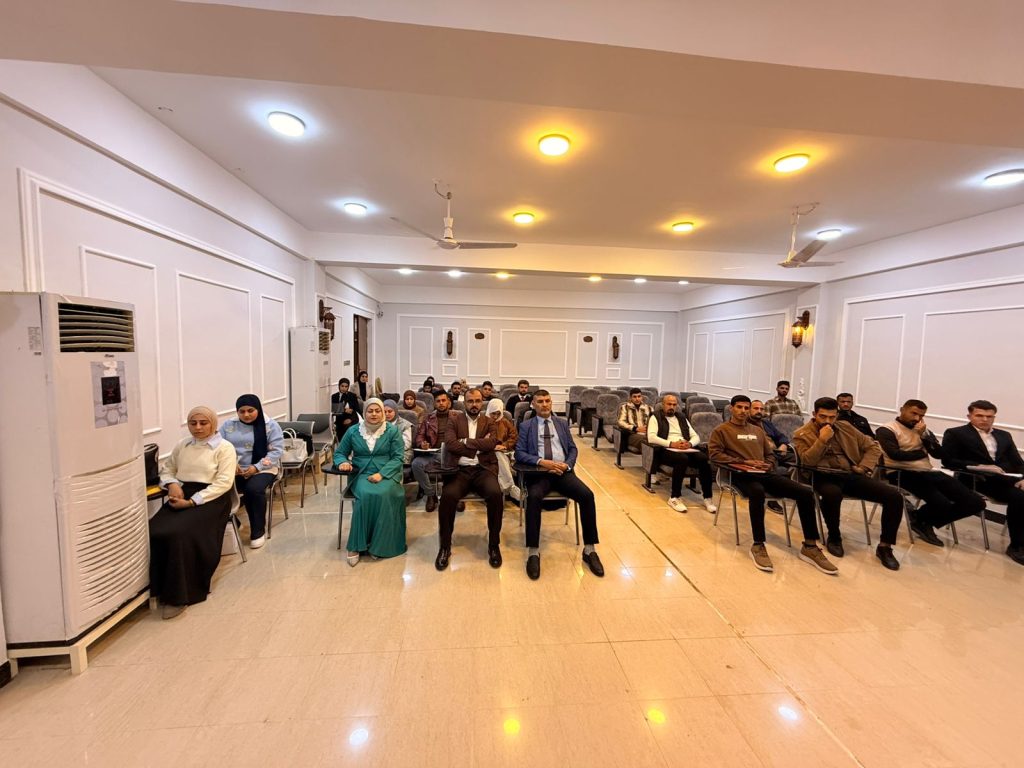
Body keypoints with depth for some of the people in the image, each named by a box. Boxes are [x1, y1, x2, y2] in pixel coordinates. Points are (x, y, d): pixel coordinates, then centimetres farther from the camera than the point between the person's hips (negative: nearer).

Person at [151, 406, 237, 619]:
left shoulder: (224, 448, -3)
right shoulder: (182, 445, 15)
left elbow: (223, 483, -11)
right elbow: (167, 469, 22)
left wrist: (192, 502, -18)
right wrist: (172, 484, -2)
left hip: (210, 499, -6)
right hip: (181, 495, 6)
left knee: (179, 534, -27)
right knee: (153, 532, -20)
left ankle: (178, 595, -13)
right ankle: (158, 587, -4)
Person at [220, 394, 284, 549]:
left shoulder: (270, 425, -1)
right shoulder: (228, 425, 9)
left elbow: (276, 450, -6)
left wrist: (257, 467, -17)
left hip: (262, 469, -3)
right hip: (234, 470, 3)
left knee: (254, 489, -31)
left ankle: (258, 531, -12)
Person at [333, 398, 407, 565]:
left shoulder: (392, 431, 1)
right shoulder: (353, 431, 7)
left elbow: (398, 457, -4)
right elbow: (339, 452, 17)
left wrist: (381, 474, -19)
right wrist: (343, 462, -8)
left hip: (387, 474, -1)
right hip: (361, 474, 1)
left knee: (383, 494, -33)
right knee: (365, 494, -32)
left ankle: (379, 544, -18)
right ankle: (358, 544, -20)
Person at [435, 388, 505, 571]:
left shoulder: (489, 422, 14)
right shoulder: (454, 420, 12)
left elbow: (491, 443, -6)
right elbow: (450, 444, -5)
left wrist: (466, 442, -6)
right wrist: (479, 445, -5)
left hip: (483, 469, 1)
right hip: (460, 470, 0)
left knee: (496, 494, -30)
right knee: (448, 495, -30)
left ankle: (494, 545, -8)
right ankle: (445, 546, -8)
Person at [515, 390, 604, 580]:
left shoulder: (562, 423, 18)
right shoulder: (526, 426, 10)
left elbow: (573, 449, 15)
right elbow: (519, 453, 0)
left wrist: (567, 464, -7)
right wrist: (541, 461, -16)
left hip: (563, 471, 3)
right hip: (538, 472, -2)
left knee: (587, 495, -23)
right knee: (534, 497, -34)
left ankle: (589, 550, -8)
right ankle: (533, 552, -23)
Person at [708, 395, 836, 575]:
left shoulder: (758, 430, 26)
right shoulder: (721, 430, 6)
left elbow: (770, 454, 25)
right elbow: (714, 454, -6)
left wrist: (768, 465, 0)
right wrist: (743, 462, -13)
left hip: (764, 473, 6)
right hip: (741, 474, -6)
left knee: (806, 492, -13)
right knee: (757, 492, -41)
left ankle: (810, 547, -3)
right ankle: (758, 546, -28)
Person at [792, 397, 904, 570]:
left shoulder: (845, 427, 15)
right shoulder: (802, 434, 0)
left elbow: (873, 447, 18)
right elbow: (807, 462, -13)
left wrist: (864, 467, 1)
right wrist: (822, 440, -17)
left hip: (852, 475, 5)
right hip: (825, 477, -5)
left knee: (895, 495, -16)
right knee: (832, 493, -40)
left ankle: (884, 546, 0)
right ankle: (834, 538, -11)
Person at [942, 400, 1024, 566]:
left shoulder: (1004, 436, 23)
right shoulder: (956, 434, 4)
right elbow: (948, 461, -5)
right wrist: (979, 467, -16)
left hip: (1008, 478, 6)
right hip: (979, 479, -6)